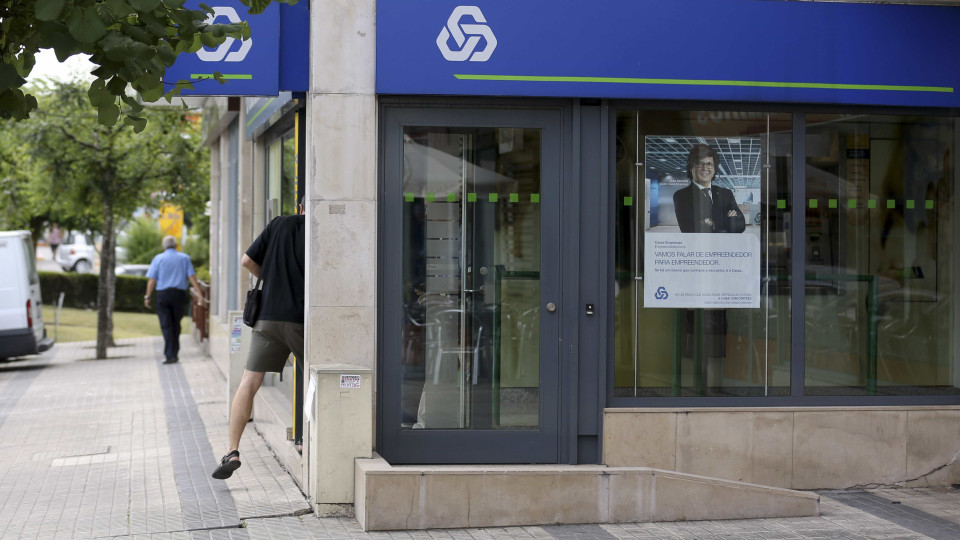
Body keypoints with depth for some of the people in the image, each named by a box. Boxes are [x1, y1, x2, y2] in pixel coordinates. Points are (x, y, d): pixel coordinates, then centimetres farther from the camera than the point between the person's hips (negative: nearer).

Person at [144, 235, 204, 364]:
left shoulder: (158, 259, 2)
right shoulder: (185, 258, 5)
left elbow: (152, 280, -1)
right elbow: (192, 277, -1)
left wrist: (147, 296, 5)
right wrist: (199, 293, -1)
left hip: (163, 294, -2)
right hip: (179, 294, 2)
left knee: (166, 326, -2)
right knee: (176, 325, 13)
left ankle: (170, 355, -10)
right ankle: (175, 353, 19)